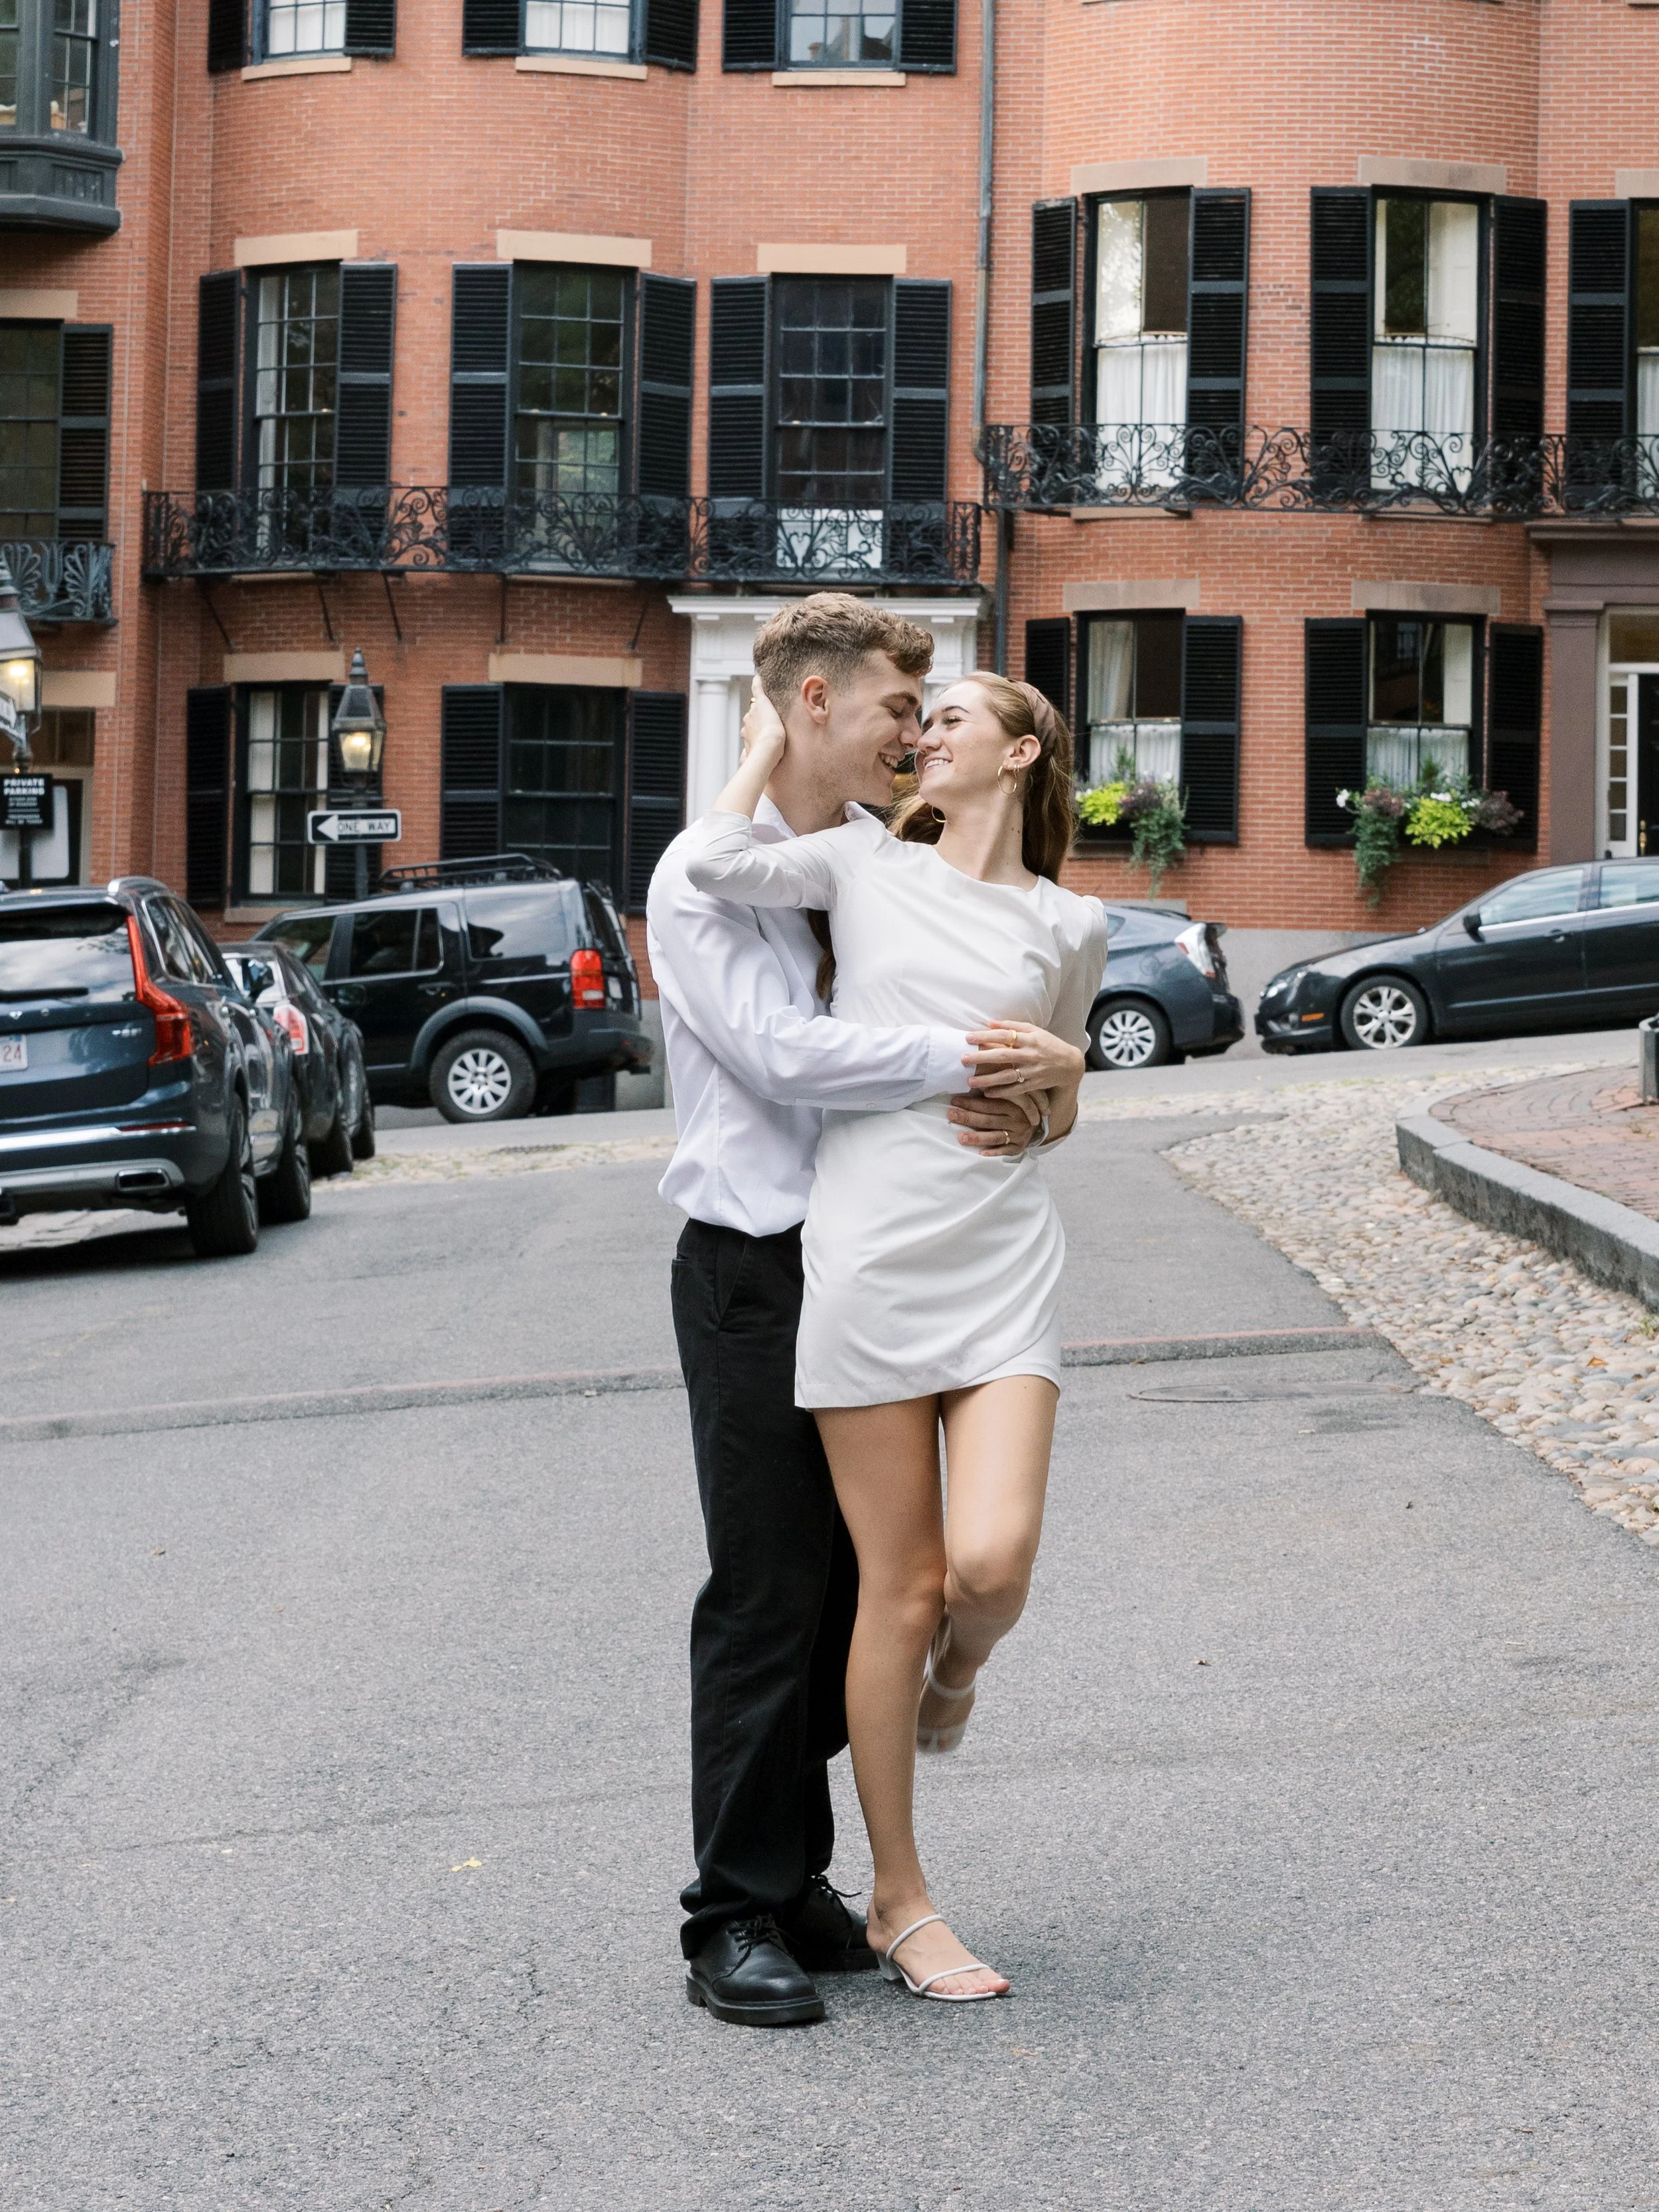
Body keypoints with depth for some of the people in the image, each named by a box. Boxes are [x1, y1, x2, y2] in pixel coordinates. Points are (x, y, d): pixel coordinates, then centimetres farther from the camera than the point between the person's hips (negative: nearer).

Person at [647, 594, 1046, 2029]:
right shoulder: (708, 876, -9)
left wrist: (1012, 1102, -11)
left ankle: (798, 1877, 23)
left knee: (851, 1587, 11)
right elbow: (779, 1052, -23)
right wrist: (968, 1058, -23)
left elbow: (950, 1028, 12)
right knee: (768, 1596, -4)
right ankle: (737, 1916, 5)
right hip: (757, 1272, -7)